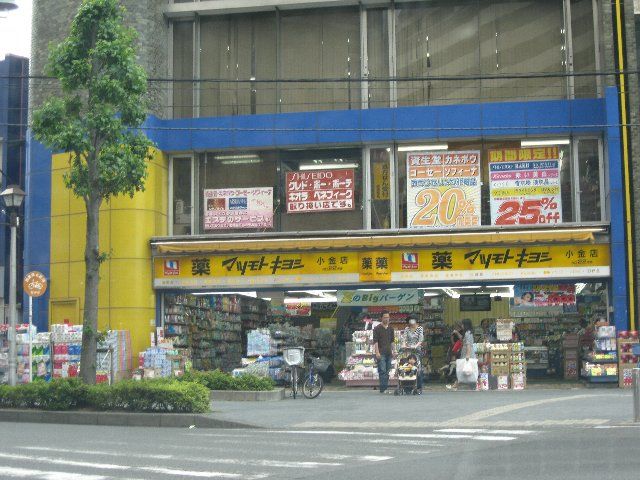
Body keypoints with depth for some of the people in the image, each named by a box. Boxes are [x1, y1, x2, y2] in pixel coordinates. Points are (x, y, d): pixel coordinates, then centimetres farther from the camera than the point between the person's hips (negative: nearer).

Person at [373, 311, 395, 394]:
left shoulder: (391, 328, 15)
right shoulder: (377, 328, -3)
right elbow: (375, 341, -7)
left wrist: (393, 350, 13)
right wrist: (377, 352, -15)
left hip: (388, 353, 6)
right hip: (381, 353, -6)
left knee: (387, 371, 7)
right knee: (382, 371, -10)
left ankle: (386, 388, 11)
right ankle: (383, 388, -11)